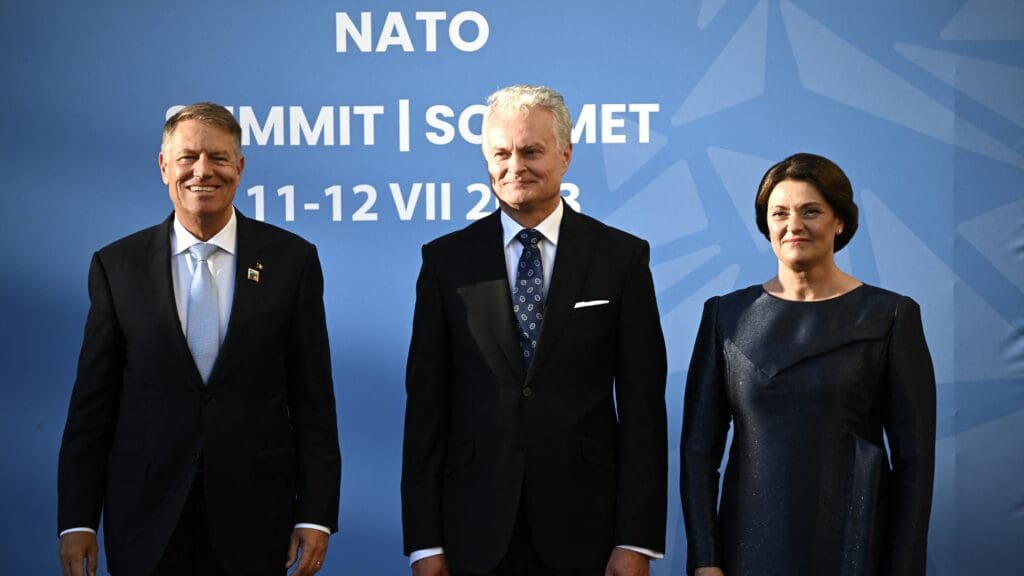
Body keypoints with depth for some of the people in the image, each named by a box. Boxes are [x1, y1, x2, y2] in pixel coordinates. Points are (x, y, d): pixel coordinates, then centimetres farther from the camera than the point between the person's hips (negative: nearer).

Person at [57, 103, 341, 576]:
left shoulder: (292, 260, 0)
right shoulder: (117, 265, 3)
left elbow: (313, 397, 1)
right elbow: (92, 400, 3)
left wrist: (317, 514, -4)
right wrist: (77, 519, -1)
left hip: (253, 516, 0)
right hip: (146, 517, 1)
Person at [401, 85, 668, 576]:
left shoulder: (621, 257, 1)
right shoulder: (446, 260, 3)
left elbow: (643, 406, -1)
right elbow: (426, 405, 2)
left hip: (585, 532, -1)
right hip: (476, 533, 1)